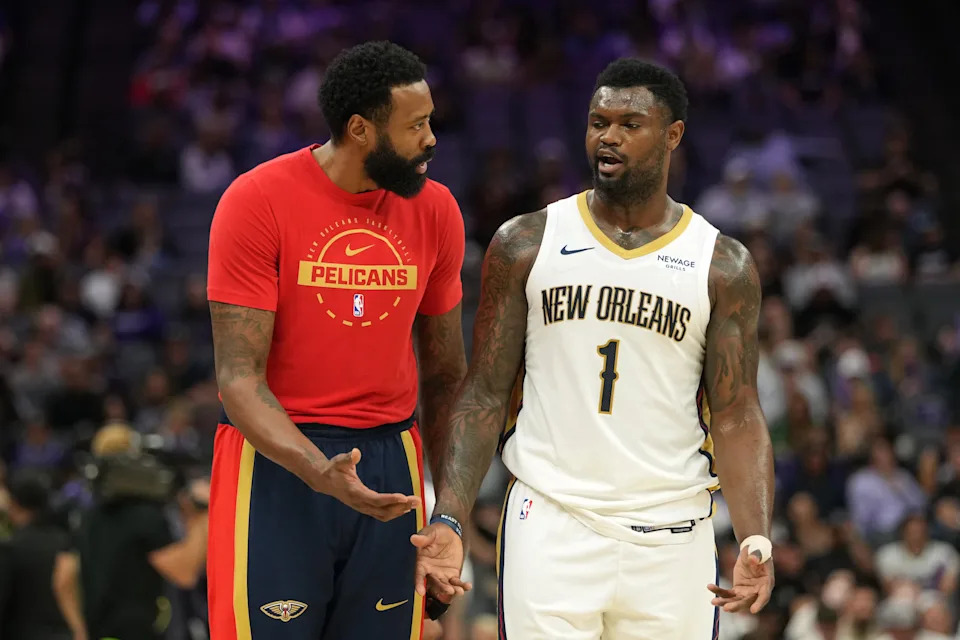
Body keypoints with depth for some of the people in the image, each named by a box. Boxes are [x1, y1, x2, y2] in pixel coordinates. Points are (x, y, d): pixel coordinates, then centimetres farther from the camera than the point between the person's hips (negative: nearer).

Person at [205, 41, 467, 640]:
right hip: (276, 461, -4)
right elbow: (239, 377, -14)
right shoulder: (257, 202, -10)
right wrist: (318, 472, -29)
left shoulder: (435, 210, 4)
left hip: (391, 468, 4)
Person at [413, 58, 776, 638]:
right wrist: (449, 520, -8)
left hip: (670, 537, 1)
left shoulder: (723, 266, 3)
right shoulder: (526, 245, 4)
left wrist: (756, 540, -14)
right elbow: (485, 396, 4)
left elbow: (737, 417, 1)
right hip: (550, 524, 0)